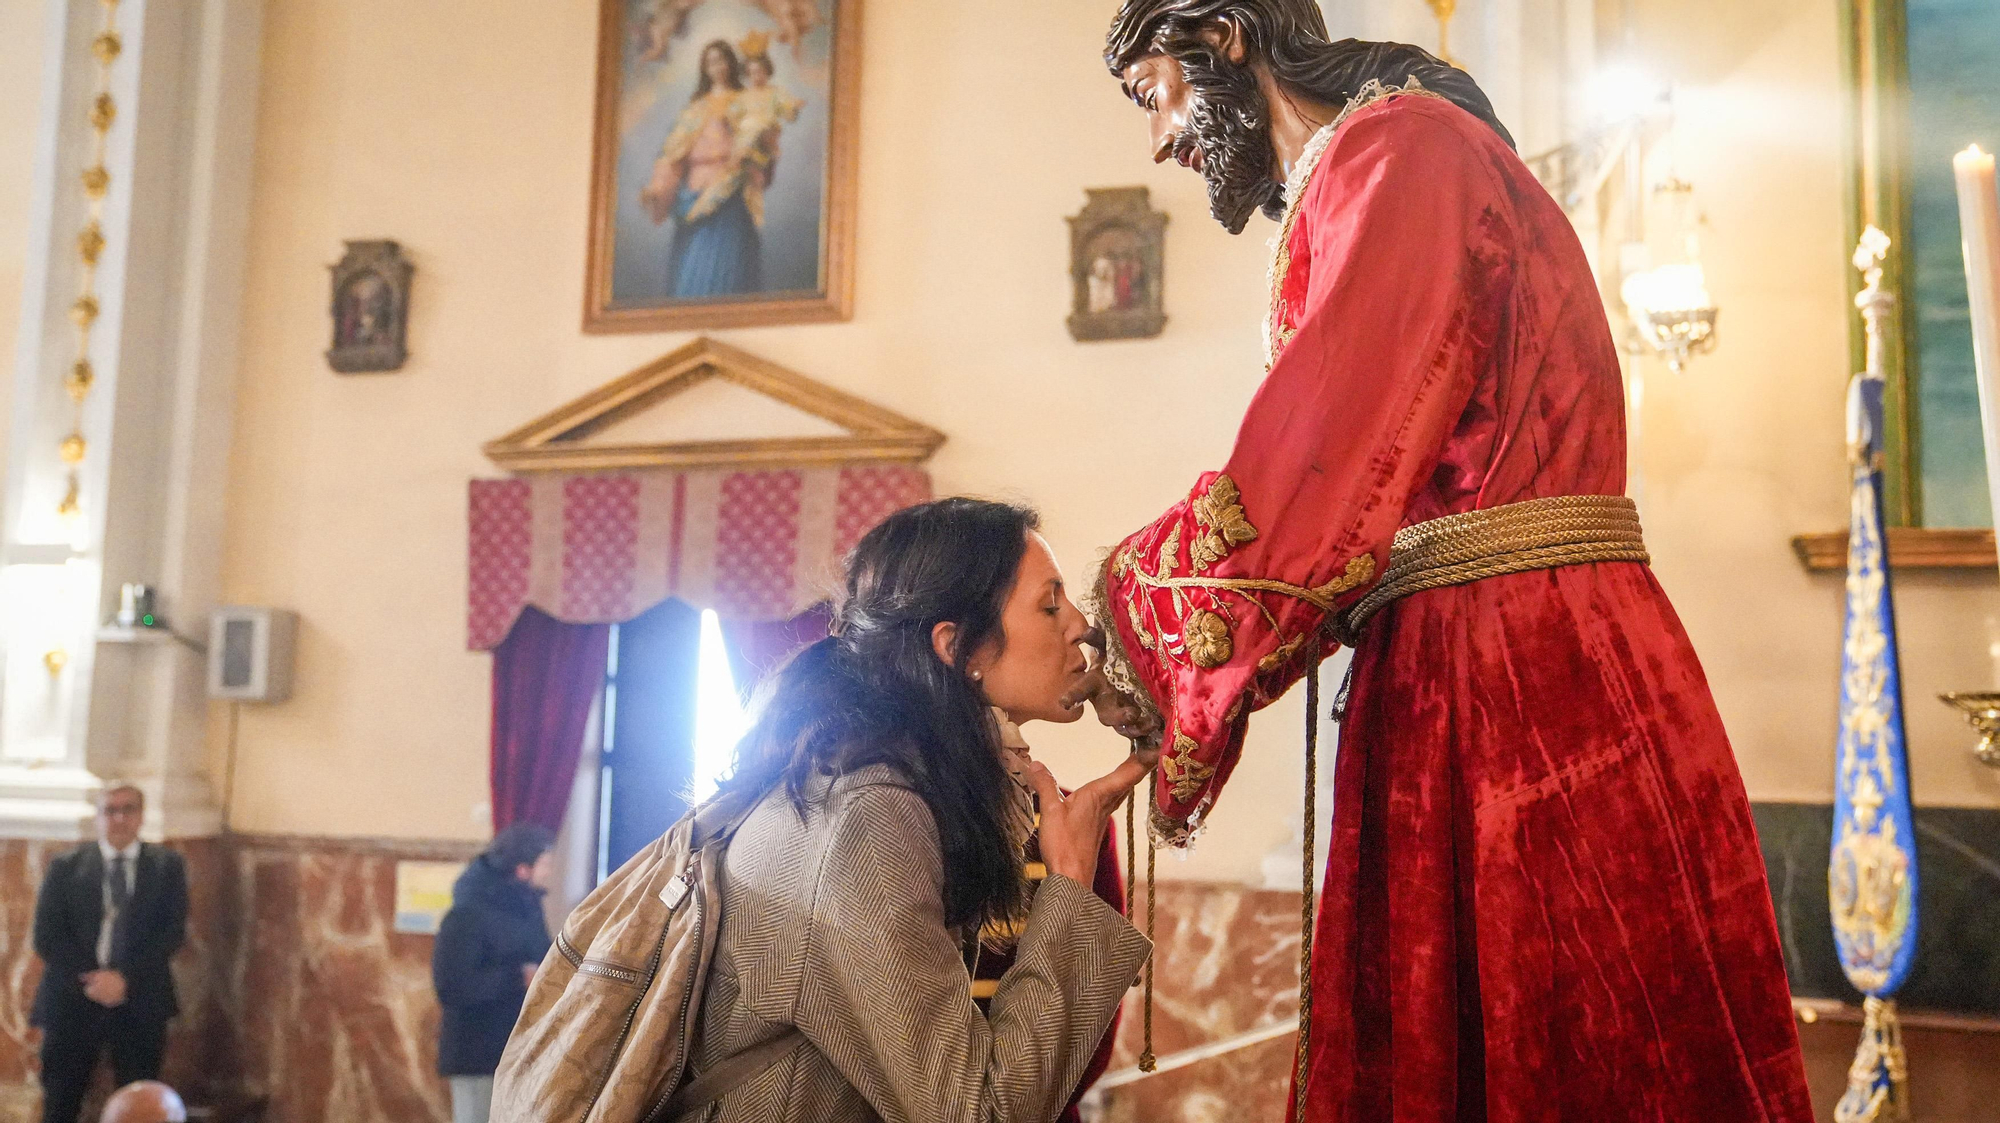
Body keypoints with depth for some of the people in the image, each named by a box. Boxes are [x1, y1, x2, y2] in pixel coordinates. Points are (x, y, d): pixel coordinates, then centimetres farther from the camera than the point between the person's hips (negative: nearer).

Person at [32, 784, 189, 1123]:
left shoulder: (168, 866, 5)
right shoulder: (65, 866, 5)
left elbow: (174, 932, -1)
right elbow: (46, 936, 0)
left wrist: (126, 977, -13)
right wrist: (90, 980, -11)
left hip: (141, 1003, 0)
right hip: (73, 1000, 0)